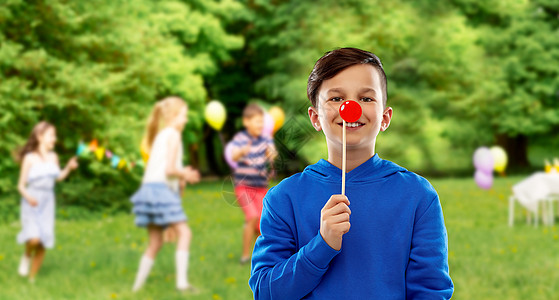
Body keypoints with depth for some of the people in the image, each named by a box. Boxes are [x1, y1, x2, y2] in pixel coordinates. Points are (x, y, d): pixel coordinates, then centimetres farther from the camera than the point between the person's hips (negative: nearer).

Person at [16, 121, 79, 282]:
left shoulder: (53, 157, 6)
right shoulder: (30, 158, -9)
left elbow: (58, 177, 22)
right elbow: (21, 185, -7)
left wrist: (68, 168, 5)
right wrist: (28, 196, -26)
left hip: (47, 204, 5)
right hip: (31, 204, -5)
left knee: (43, 244, 3)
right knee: (34, 238, -25)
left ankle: (32, 278, 21)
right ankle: (27, 256, 10)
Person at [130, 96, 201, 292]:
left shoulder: (160, 135, 21)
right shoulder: (173, 134, -7)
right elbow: (169, 169, -15)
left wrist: (181, 175, 14)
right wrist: (184, 175, 1)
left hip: (150, 188, 10)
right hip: (161, 189, -10)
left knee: (155, 242, 14)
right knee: (184, 232, -13)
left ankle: (138, 285, 16)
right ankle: (182, 281, -22)